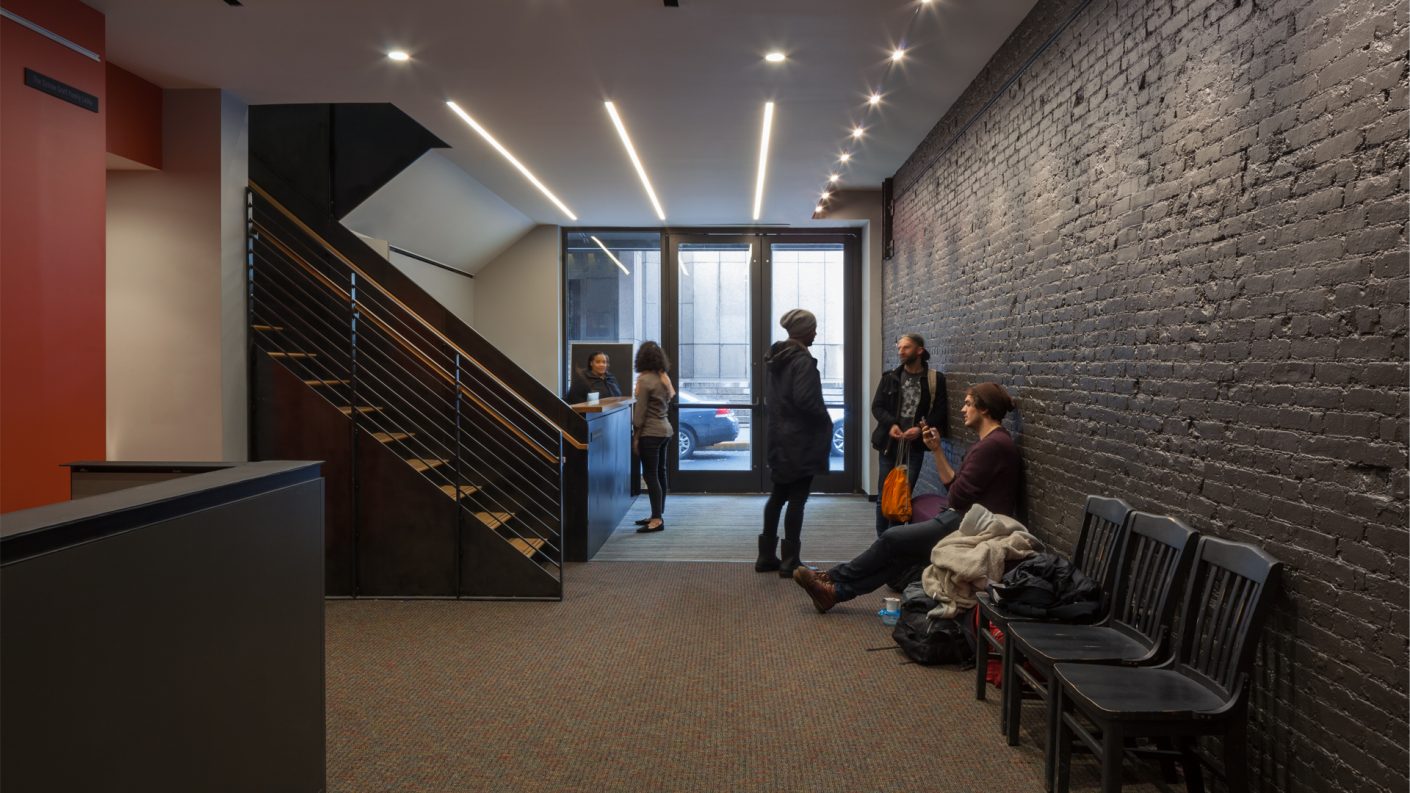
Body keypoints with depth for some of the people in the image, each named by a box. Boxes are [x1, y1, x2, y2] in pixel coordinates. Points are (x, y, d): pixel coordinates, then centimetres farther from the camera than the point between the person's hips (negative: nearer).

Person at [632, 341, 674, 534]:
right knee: (660, 473, 13)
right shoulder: (663, 377, 9)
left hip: (650, 432, -9)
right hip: (665, 429, 9)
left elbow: (640, 411, -14)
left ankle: (657, 519, -8)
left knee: (651, 475, -7)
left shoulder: (645, 379, -14)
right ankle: (658, 514, 22)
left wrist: (636, 436, -9)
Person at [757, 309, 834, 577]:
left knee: (778, 496, 14)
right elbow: (805, 399, -23)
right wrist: (826, 419, -8)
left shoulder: (777, 358, 12)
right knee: (797, 499, -1)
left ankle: (767, 556, 19)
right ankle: (790, 562, 4)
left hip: (780, 437, 9)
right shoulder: (803, 360, -15)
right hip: (801, 440, -8)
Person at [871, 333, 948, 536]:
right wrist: (891, 424, -15)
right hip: (889, 443, 1)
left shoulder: (935, 379, 1)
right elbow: (877, 406, 4)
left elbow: (940, 411, -1)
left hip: (915, 446, -1)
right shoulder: (890, 377, 6)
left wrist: (921, 429, -17)